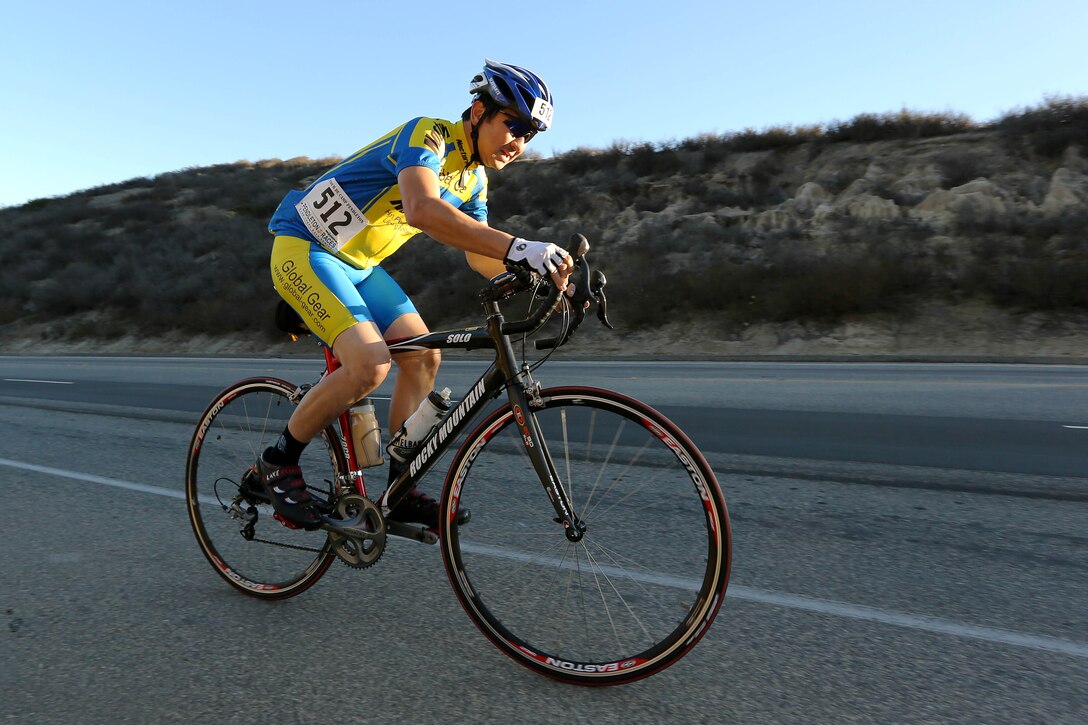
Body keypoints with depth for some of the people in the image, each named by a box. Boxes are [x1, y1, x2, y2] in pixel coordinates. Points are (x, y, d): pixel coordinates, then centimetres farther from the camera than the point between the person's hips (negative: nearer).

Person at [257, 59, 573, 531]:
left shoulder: (474, 178, 6)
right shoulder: (428, 135, -21)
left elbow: (479, 255, 9)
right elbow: (422, 209, -42)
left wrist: (538, 273, -8)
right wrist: (519, 248, -51)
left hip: (358, 263, 9)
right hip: (305, 249, -8)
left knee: (423, 358, -3)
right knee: (370, 364, -25)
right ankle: (279, 462, -2)